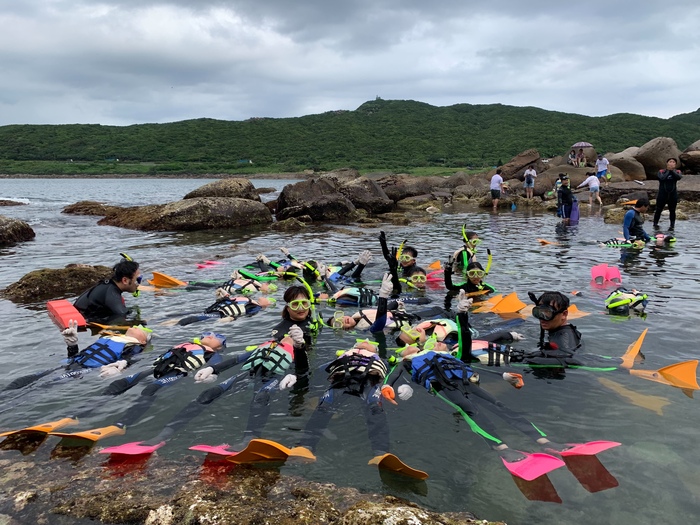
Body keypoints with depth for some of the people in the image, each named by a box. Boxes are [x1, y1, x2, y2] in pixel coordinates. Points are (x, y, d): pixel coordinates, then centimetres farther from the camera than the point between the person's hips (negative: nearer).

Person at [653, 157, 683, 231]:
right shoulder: (661, 171, -2)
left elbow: (679, 177, -19)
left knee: (672, 211, 9)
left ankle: (672, 225, 18)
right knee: (659, 210, 6)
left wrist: (672, 170, -18)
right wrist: (668, 170, -11)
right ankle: (655, 224, 21)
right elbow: (662, 178, -21)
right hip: (662, 194, -1)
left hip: (673, 194, 1)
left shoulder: (677, 172, 2)